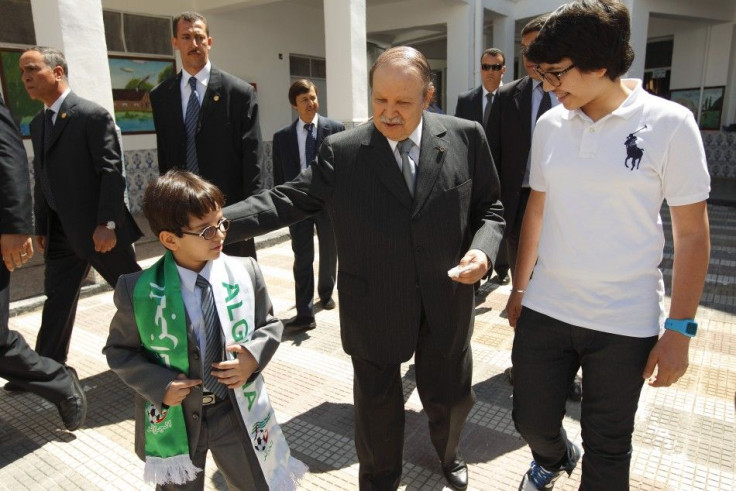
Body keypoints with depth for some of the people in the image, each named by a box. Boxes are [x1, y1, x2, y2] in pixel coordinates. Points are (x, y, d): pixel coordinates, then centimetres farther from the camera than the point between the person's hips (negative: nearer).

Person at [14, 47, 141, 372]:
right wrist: (41, 227, 14)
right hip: (61, 231, 8)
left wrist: (106, 224, -21)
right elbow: (42, 180, 16)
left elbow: (112, 172, -16)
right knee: (57, 300, 14)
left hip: (98, 228, -7)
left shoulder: (92, 115, -11)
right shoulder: (37, 124, 14)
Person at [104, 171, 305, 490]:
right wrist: (158, 384, -18)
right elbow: (119, 350, -3)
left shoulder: (245, 272, -11)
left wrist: (253, 356, -19)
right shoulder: (138, 291, -17)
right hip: (174, 418, 0)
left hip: (237, 411, 1)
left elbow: (270, 325, 1)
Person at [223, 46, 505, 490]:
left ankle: (448, 454, 58)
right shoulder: (342, 153, -6)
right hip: (375, 312, -1)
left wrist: (482, 249, -17)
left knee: (450, 398, 22)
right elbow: (289, 200, -7)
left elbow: (489, 207, 3)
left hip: (446, 306, 2)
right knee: (378, 407, 16)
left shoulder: (466, 138, -3)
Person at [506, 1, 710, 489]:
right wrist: (519, 286, 13)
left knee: (607, 449, 12)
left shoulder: (669, 124, -9)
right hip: (544, 309, 4)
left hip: (625, 322, -3)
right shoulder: (550, 125, 1)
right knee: (532, 420, 16)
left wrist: (679, 329, -7)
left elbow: (692, 232, -6)